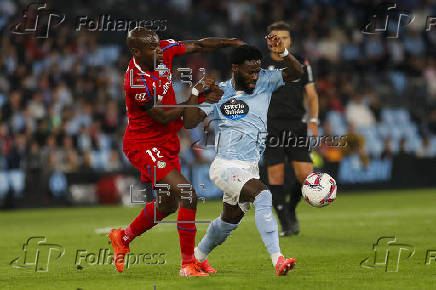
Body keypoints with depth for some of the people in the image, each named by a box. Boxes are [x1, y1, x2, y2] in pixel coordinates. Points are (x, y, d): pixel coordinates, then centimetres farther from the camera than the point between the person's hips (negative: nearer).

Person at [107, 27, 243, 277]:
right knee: (188, 197, -19)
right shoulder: (136, 83, -28)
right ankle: (188, 265, -12)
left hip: (167, 142, 9)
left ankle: (123, 237, 44)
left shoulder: (165, 50, -7)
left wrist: (230, 42, -9)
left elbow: (198, 46, 5)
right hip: (144, 145, -9)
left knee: (167, 204, 22)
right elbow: (164, 117, -21)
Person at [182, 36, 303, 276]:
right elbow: (189, 122, -6)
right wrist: (196, 91, -16)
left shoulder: (264, 82, 5)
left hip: (250, 169, 6)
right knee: (262, 195, -30)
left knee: (230, 221, 20)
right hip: (226, 166, -6)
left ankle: (199, 255, 46)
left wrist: (282, 53, -20)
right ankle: (277, 260, -36)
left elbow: (296, 73, -4)